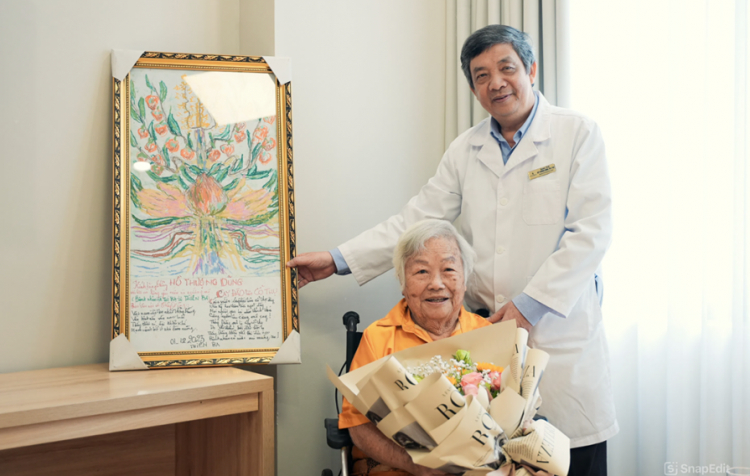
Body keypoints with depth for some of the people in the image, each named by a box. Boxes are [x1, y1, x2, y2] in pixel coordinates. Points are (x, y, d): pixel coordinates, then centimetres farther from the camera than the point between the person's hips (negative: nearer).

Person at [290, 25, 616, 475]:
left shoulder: (578, 133, 0)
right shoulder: (466, 149, 12)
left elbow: (592, 232, -7)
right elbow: (417, 219, 12)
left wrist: (530, 304, -13)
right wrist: (338, 260, 5)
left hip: (561, 332, -3)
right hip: (489, 332, 3)